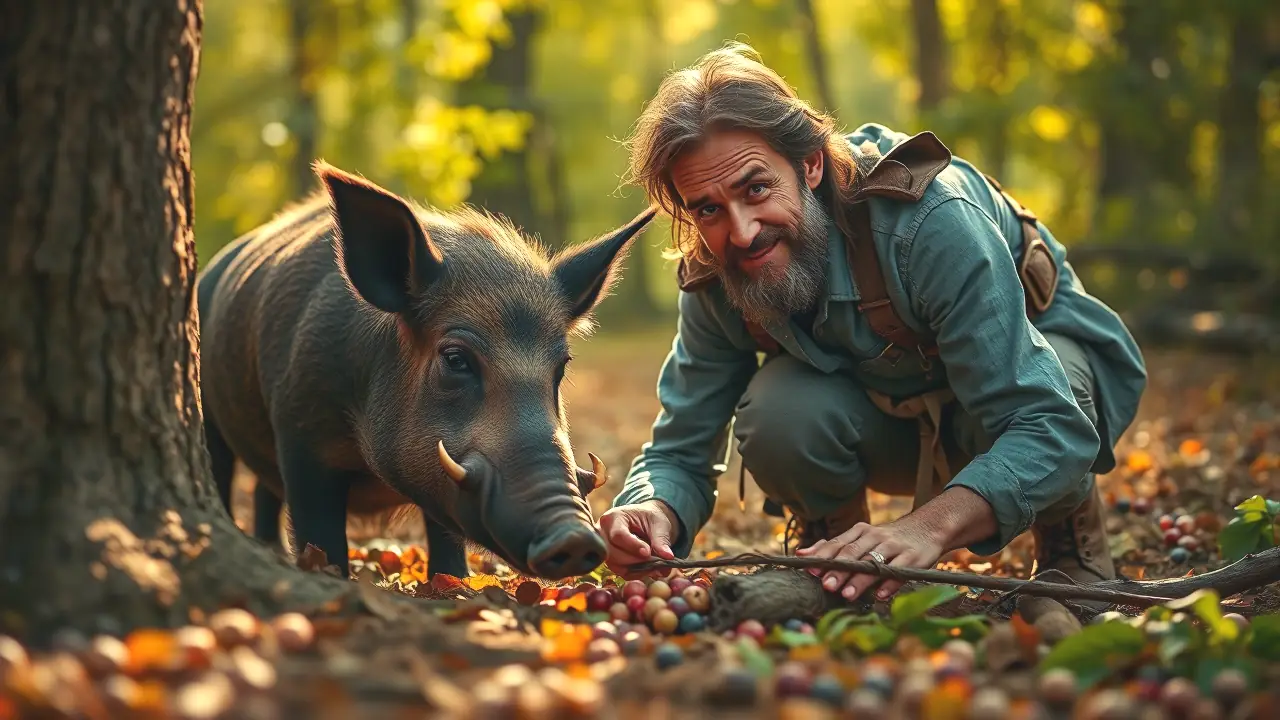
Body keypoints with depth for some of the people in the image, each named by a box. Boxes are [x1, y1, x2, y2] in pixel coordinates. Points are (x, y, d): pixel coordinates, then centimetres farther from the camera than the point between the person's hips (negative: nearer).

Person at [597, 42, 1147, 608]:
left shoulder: (932, 222, -39)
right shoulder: (715, 281, -22)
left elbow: (1050, 429, -44)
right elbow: (679, 455, -15)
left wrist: (930, 525, -61)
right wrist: (655, 515, -41)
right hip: (889, 403, 3)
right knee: (776, 415, -30)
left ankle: (1071, 544, -4)